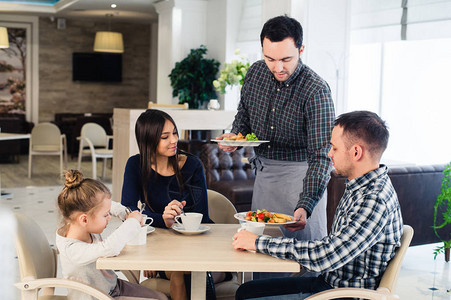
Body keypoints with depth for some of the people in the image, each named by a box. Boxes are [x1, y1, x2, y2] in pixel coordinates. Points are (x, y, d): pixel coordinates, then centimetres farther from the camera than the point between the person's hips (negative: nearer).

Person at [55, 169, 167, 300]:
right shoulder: (72, 250, -35)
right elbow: (110, 248, -51)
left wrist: (127, 214, -6)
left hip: (114, 286, 8)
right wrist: (132, 221, -36)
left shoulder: (87, 227, -9)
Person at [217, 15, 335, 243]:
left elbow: (320, 156, -27)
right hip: (263, 171, 6)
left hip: (300, 173, -5)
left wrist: (305, 206, -39)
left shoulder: (316, 91, -23)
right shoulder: (255, 73, -4)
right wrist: (234, 137, -7)